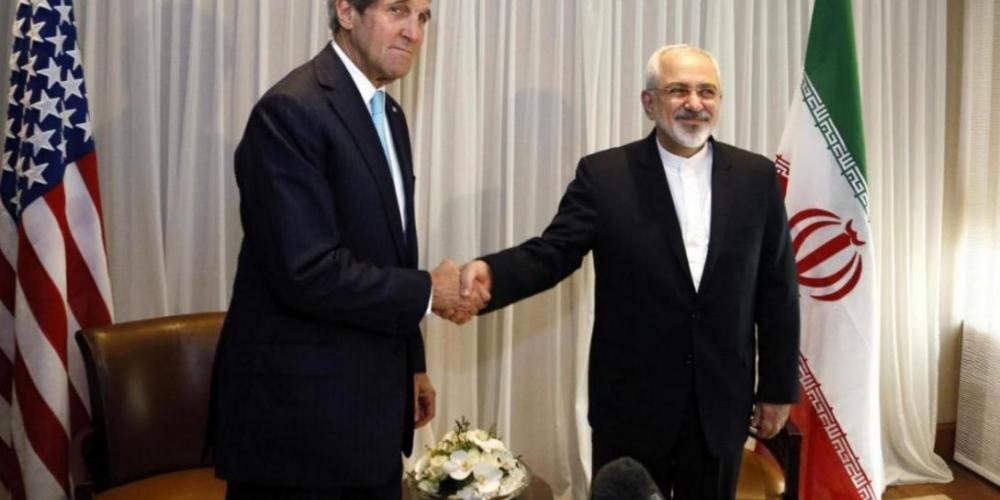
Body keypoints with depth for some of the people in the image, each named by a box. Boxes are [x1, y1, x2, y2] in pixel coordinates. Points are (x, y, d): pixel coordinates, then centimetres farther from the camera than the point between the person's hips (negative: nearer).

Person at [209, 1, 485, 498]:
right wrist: (427, 291, -13)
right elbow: (308, 274, -24)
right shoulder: (290, 110, -17)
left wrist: (411, 363, 18)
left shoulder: (388, 114, 11)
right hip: (299, 410, -8)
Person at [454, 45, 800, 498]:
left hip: (722, 403, 2)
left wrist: (778, 388, 5)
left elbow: (777, 289, 4)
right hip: (631, 404, -2)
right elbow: (552, 253, -13)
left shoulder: (756, 177, 1)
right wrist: (490, 272, -35)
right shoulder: (604, 175, -5)